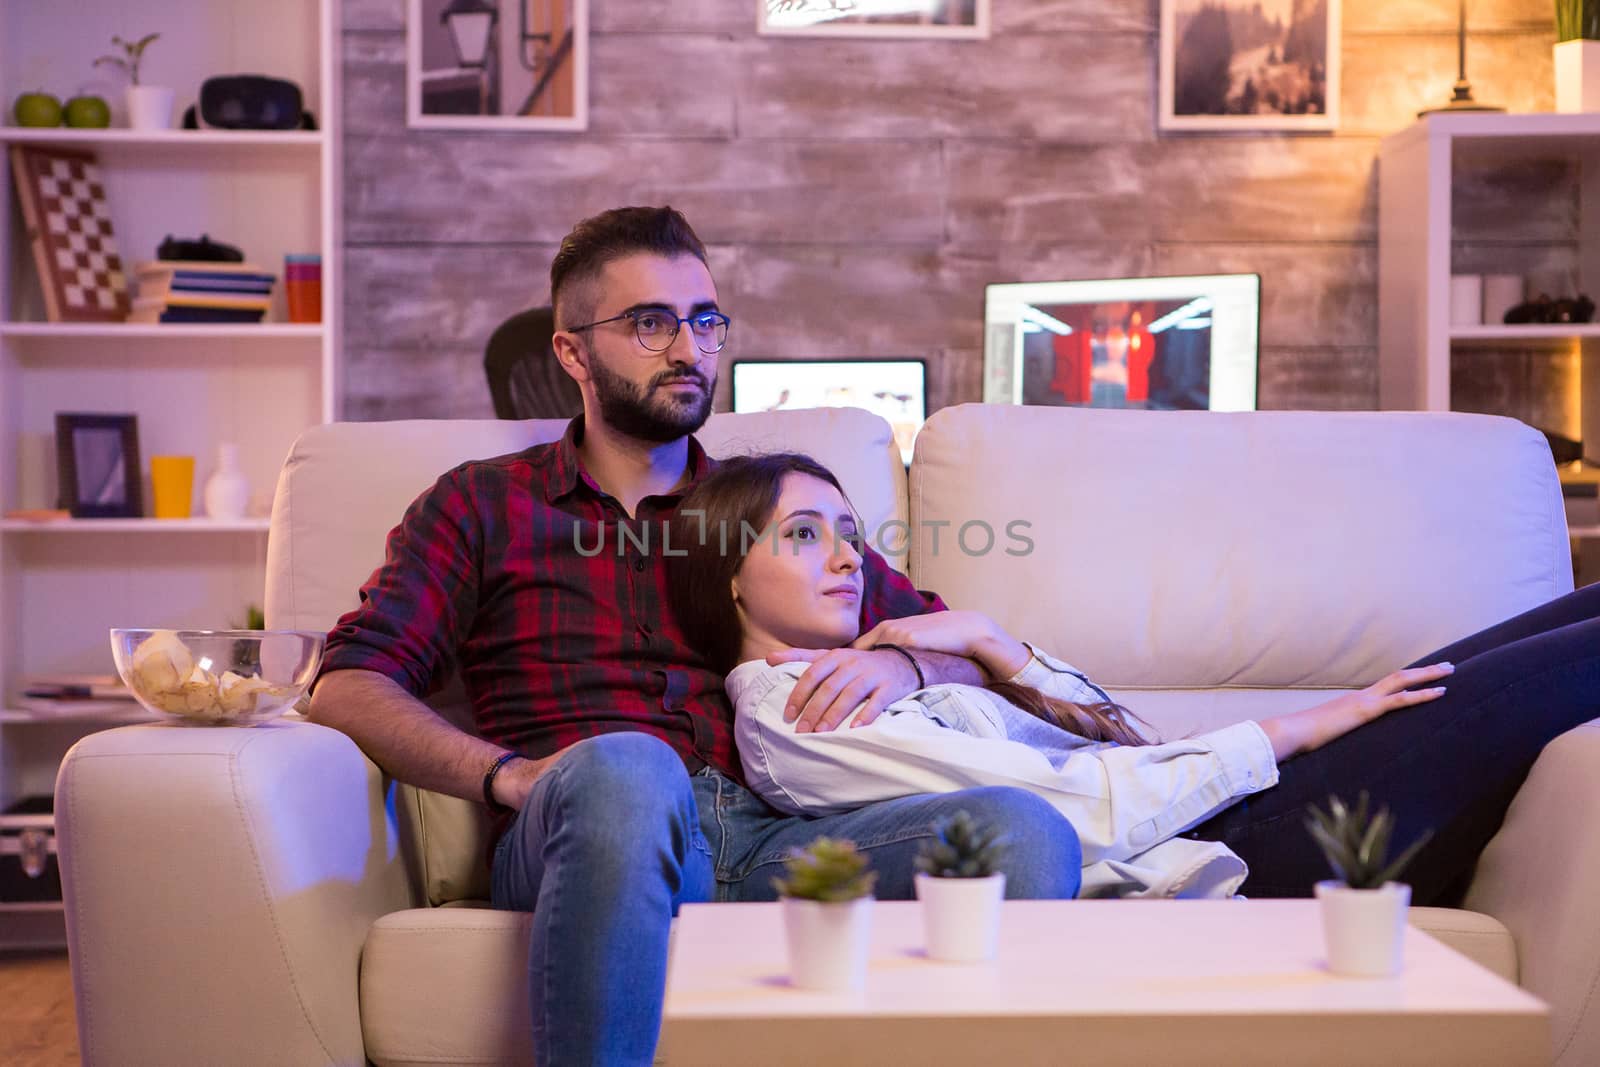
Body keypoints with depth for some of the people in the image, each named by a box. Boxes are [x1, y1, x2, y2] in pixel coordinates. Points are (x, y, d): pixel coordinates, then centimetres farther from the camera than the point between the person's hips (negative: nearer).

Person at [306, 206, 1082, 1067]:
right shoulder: (482, 506, 23)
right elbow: (347, 687, 9)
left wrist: (901, 664, 3)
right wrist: (509, 775, -10)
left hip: (773, 837, 2)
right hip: (580, 834, -2)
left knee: (1024, 830, -29)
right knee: (624, 768, -41)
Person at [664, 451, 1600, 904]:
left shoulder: (855, 672, 20)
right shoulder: (785, 716, -8)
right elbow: (1080, 808, -17)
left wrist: (985, 640, 0)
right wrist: (1289, 732, -13)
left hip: (1214, 822, 9)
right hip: (1213, 870, -9)